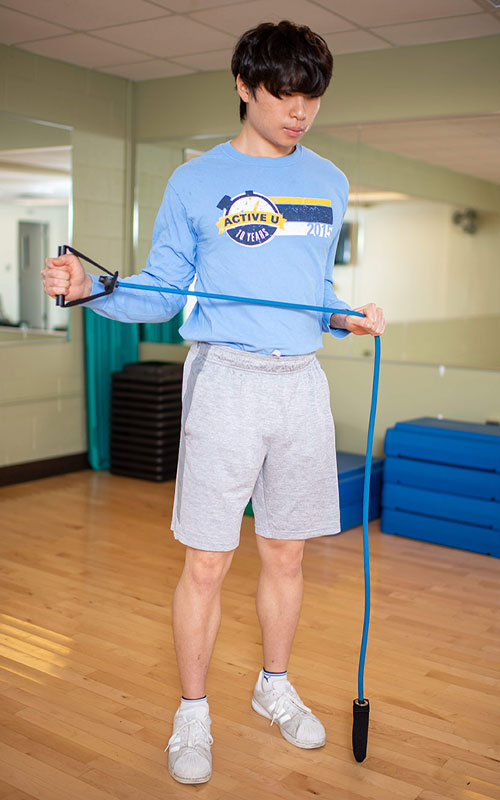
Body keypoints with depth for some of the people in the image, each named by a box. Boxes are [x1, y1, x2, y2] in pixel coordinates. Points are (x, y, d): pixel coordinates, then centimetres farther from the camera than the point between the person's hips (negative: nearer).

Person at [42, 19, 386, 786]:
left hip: (303, 383, 4)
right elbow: (159, 292, 1)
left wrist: (349, 317, 1)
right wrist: (90, 286, -15)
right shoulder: (195, 182, 2)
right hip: (226, 378, -3)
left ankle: (275, 685, 34)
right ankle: (193, 713, 20)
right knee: (208, 563, 0)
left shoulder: (330, 182, 14)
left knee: (286, 554, 12)